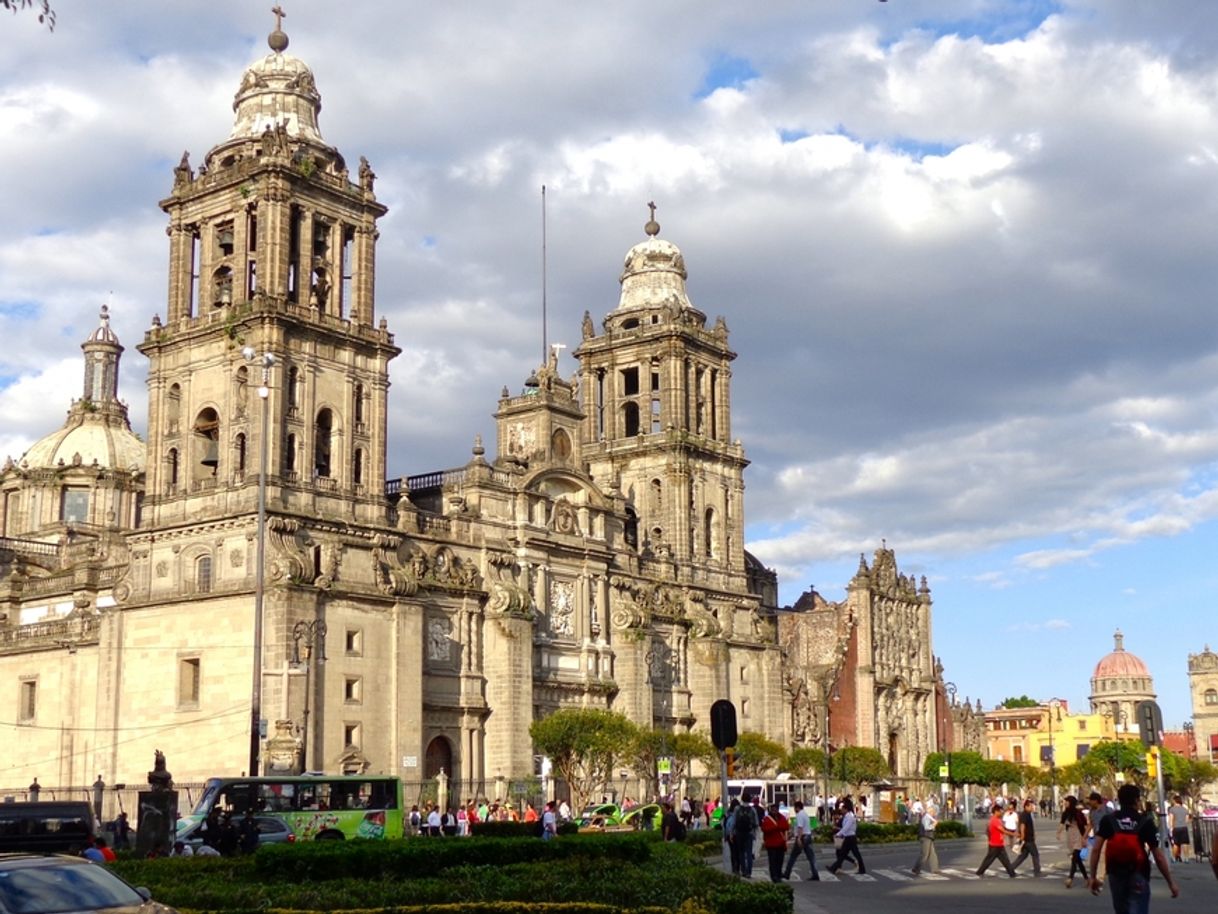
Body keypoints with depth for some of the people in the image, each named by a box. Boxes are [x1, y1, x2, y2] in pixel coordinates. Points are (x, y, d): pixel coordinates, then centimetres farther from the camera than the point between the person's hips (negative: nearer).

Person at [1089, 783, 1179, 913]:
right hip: (1138, 877, -3)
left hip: (1116, 875, 3)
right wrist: (1171, 883, 0)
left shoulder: (1108, 821, 0)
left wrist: (1093, 877, 1)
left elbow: (1096, 850, -6)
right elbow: (1159, 857, -7)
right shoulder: (1145, 822, -6)